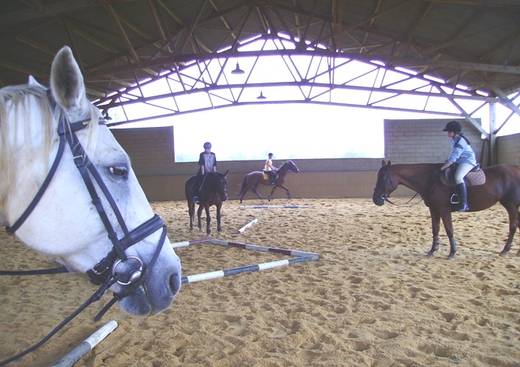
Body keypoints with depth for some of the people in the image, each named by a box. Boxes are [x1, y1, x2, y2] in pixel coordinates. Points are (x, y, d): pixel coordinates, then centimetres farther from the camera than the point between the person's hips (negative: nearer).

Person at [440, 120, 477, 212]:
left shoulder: (460, 141, -19)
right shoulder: (454, 140, 13)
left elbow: (454, 157, -25)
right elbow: (453, 154, 21)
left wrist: (443, 167, -26)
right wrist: (446, 163, 10)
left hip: (467, 161, -11)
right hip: (460, 162, 11)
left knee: (458, 177, -34)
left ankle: (464, 204, -36)